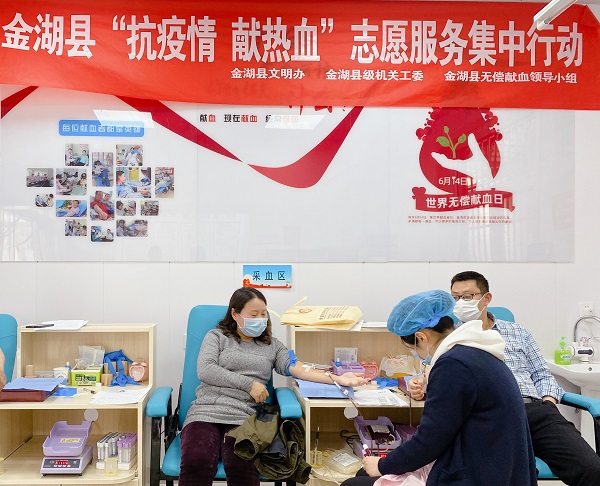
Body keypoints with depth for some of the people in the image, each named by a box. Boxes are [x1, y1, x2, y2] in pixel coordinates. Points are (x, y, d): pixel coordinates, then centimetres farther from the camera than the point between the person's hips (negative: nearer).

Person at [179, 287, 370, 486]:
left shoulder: (272, 345, 20)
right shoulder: (216, 336, 15)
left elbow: (296, 368, 4)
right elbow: (205, 370, -1)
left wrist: (337, 378, -12)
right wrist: (249, 384, -6)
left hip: (243, 417, 1)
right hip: (206, 411, -1)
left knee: (242, 469, -31)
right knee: (196, 464, -32)